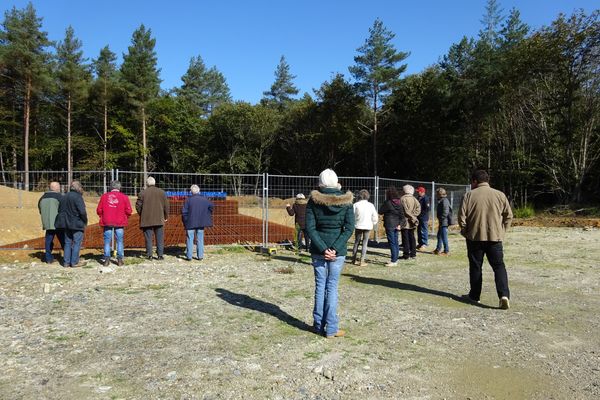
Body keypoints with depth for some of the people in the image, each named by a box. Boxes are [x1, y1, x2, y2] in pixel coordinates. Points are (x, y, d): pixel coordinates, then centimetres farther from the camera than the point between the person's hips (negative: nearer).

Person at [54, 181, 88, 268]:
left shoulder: (66, 196, 9)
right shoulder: (78, 197, -15)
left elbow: (60, 210, 15)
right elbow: (82, 211, -21)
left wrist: (64, 220, 20)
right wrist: (85, 221, -6)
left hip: (67, 224, 8)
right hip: (77, 224, -7)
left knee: (68, 243, 14)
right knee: (77, 243, 1)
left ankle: (66, 262, 17)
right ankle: (74, 262, 4)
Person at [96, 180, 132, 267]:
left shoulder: (104, 196, 3)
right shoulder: (124, 197, -1)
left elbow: (99, 210, 3)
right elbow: (129, 211, -4)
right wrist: (124, 217, 15)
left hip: (107, 222, 1)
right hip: (119, 222, -1)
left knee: (107, 241, 7)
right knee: (120, 241, 6)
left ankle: (107, 259, 5)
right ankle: (120, 260, 4)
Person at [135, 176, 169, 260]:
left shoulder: (142, 193, -2)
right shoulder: (162, 192, 3)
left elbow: (138, 206, -1)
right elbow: (166, 206, 4)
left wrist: (141, 215, 14)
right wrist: (166, 216, 14)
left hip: (146, 220, -1)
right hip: (159, 219, 1)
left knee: (148, 238, 5)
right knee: (160, 238, 6)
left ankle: (149, 255, 6)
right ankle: (160, 255, 5)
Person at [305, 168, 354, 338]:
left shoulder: (313, 200, -3)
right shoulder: (346, 201, -2)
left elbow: (310, 227, -8)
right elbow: (349, 228, -8)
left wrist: (322, 248, -10)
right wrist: (335, 248, -12)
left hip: (318, 250, 1)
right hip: (338, 251, -1)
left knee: (320, 286, 11)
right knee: (332, 287, 6)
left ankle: (319, 325, 20)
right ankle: (331, 329, 10)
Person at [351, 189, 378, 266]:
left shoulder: (356, 204, -5)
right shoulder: (370, 205, -3)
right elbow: (375, 217, 0)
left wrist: (353, 224, 9)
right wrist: (372, 224, 15)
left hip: (358, 226, 1)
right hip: (368, 226, 0)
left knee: (356, 242, 14)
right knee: (365, 243, 5)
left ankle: (353, 259, 20)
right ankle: (362, 261, 3)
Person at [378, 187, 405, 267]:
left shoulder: (387, 203, -15)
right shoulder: (399, 203, 5)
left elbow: (380, 211, -6)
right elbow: (402, 215, 4)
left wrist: (383, 205, 9)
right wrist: (400, 224, 4)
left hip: (389, 225, -7)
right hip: (396, 225, 7)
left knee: (392, 243, -4)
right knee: (395, 243, 14)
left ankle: (393, 261, -2)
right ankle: (395, 259, 22)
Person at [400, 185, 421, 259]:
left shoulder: (402, 199, -11)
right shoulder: (414, 199, 6)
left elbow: (405, 210, -15)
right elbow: (418, 208, 1)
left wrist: (412, 217, -5)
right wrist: (413, 216, -1)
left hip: (405, 221, -6)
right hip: (412, 222, 6)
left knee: (405, 238, -1)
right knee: (412, 237, 14)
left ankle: (406, 254, 1)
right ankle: (413, 253, 18)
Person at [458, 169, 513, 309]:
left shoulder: (469, 195, -4)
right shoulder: (500, 195, 4)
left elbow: (462, 217, -7)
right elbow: (509, 215, 6)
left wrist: (465, 232, 8)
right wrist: (502, 231, 15)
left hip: (474, 237, -1)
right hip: (495, 237, 1)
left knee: (475, 267, 10)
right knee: (499, 266, 4)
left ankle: (474, 295, 18)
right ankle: (504, 295, -11)